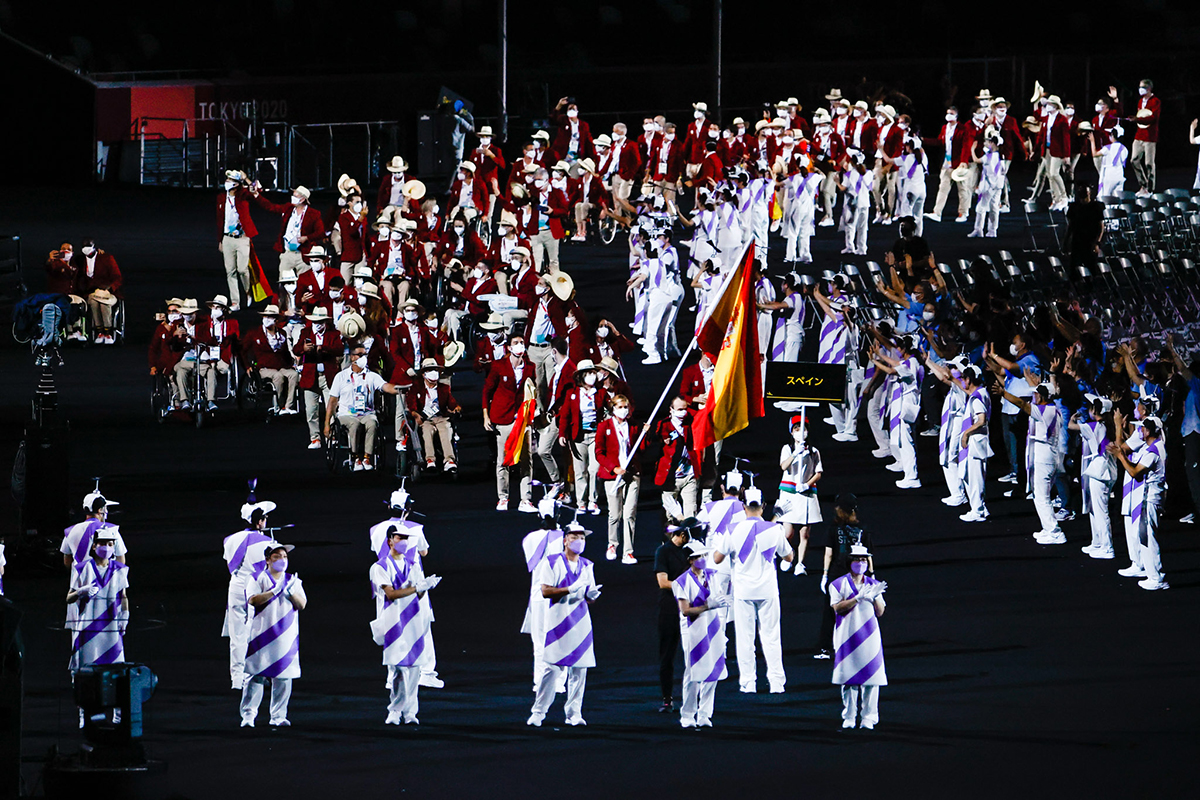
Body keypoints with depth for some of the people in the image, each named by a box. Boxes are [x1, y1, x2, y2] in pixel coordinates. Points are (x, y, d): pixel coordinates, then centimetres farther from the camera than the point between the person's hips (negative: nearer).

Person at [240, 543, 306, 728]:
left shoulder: (293, 581, 15)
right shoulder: (258, 579, 4)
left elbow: (302, 605, 6)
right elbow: (253, 600, -12)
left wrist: (290, 593, -12)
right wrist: (275, 591, -19)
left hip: (286, 637, 3)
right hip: (262, 635, -3)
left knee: (283, 678, 0)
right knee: (256, 675, -7)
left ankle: (278, 716, 6)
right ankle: (248, 715, -3)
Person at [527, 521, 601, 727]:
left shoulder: (586, 566, 16)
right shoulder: (552, 563, 0)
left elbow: (589, 596, 17)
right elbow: (545, 591, -9)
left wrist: (592, 595, -7)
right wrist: (571, 589, -19)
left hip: (581, 622, 5)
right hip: (558, 620, -5)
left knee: (579, 669, 2)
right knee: (552, 668, -9)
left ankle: (574, 713, 8)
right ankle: (538, 712, -1)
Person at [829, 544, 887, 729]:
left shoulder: (873, 585, 14)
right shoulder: (838, 585, 4)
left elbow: (880, 612, 9)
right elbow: (837, 608, -9)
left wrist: (875, 598, -10)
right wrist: (858, 598, -17)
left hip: (869, 636, 2)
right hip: (847, 636, -2)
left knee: (871, 679, -5)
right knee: (848, 679, -2)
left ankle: (868, 718, -1)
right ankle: (849, 717, 7)